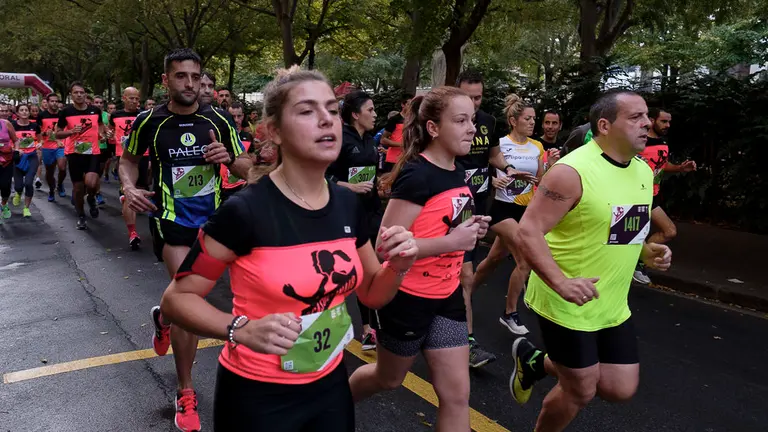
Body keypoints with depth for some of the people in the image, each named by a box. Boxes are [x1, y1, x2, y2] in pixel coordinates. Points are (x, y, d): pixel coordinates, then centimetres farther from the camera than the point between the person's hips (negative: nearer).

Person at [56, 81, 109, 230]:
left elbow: (100, 124, 24)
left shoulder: (95, 110, 1)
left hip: (93, 152, 0)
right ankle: (81, 217, 25)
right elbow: (57, 134, 0)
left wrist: (102, 132, 3)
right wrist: (71, 131, -18)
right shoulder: (65, 112, -5)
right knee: (78, 187, 6)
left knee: (91, 183, -20)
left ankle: (91, 199, 16)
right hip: (74, 153, 0)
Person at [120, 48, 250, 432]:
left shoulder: (217, 121, -4)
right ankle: (186, 395, 3)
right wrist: (129, 188, -8)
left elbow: (248, 168, 3)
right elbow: (129, 159, 12)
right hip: (170, 218, -3)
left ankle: (164, 318, 58)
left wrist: (228, 157, -19)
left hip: (210, 218, 3)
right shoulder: (149, 121, -7)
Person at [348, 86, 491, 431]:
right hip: (407, 297, -7)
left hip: (446, 296, 7)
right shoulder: (416, 175, -22)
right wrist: (452, 241, -27)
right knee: (388, 379, 18)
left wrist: (469, 229, -1)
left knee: (457, 393, 7)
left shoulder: (457, 172, 4)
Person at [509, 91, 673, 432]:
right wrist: (561, 283, -34)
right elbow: (528, 232, -24)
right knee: (581, 391, 5)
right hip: (566, 305, -7)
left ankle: (537, 362, 31)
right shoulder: (572, 171, -21)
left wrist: (647, 251, -1)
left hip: (612, 306, 8)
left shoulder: (643, 171, 4)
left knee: (621, 389, 12)